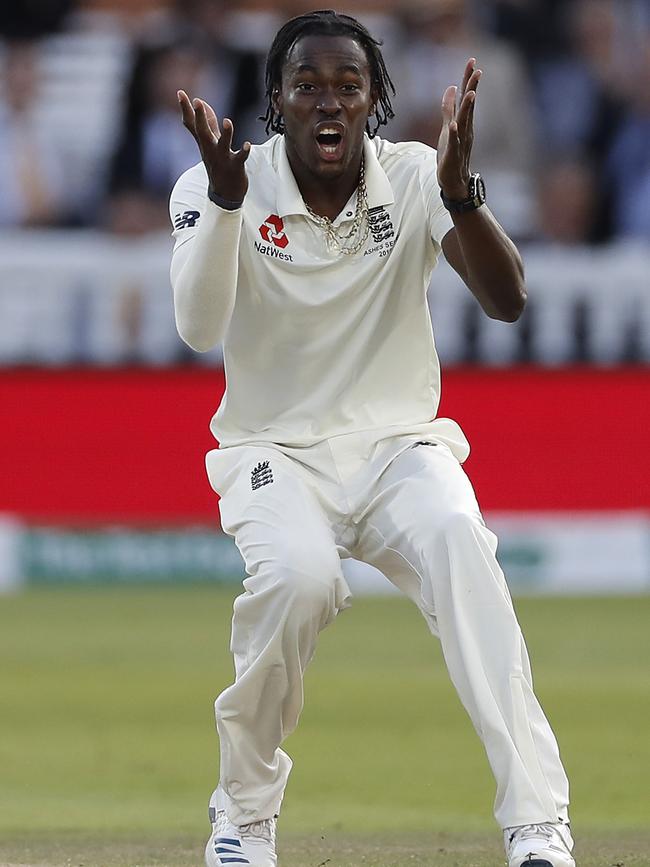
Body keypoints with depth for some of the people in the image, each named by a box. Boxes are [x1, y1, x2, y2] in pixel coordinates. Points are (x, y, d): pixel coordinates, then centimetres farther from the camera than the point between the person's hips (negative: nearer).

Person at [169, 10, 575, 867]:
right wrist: (226, 197, -40)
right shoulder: (213, 190, -9)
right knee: (298, 575, -33)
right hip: (277, 451, -1)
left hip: (402, 444, 1)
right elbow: (200, 328, -25)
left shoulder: (416, 178, -5)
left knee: (458, 539, -32)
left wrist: (458, 189, -36)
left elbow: (507, 300, -19)